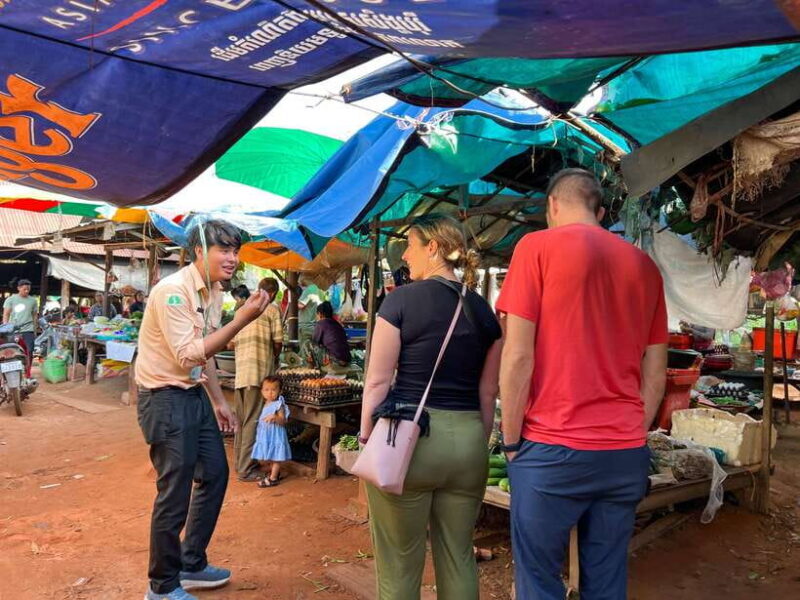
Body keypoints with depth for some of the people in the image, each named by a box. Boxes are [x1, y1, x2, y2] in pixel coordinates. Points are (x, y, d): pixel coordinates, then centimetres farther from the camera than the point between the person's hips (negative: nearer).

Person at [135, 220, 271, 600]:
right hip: (165, 397, -9)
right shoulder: (173, 291, -21)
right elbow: (188, 355, -29)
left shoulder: (214, 292, 6)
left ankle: (191, 565, 34)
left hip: (195, 394, 9)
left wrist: (219, 401, 17)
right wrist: (241, 320, -32)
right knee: (175, 492, -1)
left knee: (215, 475, 16)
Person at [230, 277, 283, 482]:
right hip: (259, 371, -6)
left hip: (240, 372, 6)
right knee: (253, 421, -4)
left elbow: (232, 342, 15)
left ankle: (239, 462, 24)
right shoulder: (272, 309, -2)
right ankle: (246, 469, -2)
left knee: (241, 419, 15)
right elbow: (278, 342, -6)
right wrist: (274, 359, 12)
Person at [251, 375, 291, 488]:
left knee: (275, 456, -1)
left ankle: (273, 478, 4)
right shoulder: (266, 404, 10)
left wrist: (274, 417, -36)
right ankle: (273, 472, 35)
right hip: (266, 434, 8)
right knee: (270, 456, 19)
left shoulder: (279, 405, -16)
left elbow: (283, 421, -22)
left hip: (276, 435, -8)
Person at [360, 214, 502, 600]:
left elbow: (378, 380, -7)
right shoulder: (483, 310, 7)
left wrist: (367, 439, 2)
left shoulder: (401, 299, -7)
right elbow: (488, 392, 10)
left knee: (400, 563, 9)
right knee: (459, 558, 16)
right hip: (468, 439, 5)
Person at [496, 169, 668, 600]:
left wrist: (511, 441, -1)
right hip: (627, 452, 5)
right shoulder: (644, 264, 11)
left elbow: (518, 356, -10)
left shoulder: (537, 246, -3)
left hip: (553, 448, -5)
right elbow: (656, 373, 12)